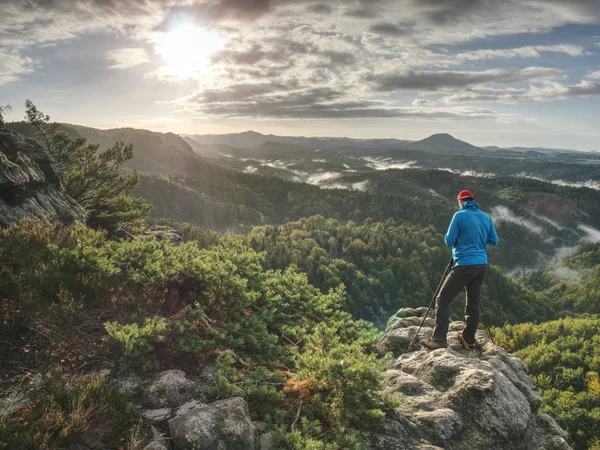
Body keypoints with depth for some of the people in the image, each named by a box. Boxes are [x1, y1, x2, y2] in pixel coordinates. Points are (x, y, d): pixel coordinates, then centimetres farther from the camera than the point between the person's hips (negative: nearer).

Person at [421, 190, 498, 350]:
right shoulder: (486, 217, 10)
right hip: (482, 265, 7)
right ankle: (469, 340, 20)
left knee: (442, 300, -4)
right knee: (473, 303, 14)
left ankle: (439, 339, -10)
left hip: (465, 265, -7)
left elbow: (449, 241, -8)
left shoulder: (460, 216, -8)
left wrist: (448, 235, 13)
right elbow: (494, 241, 16)